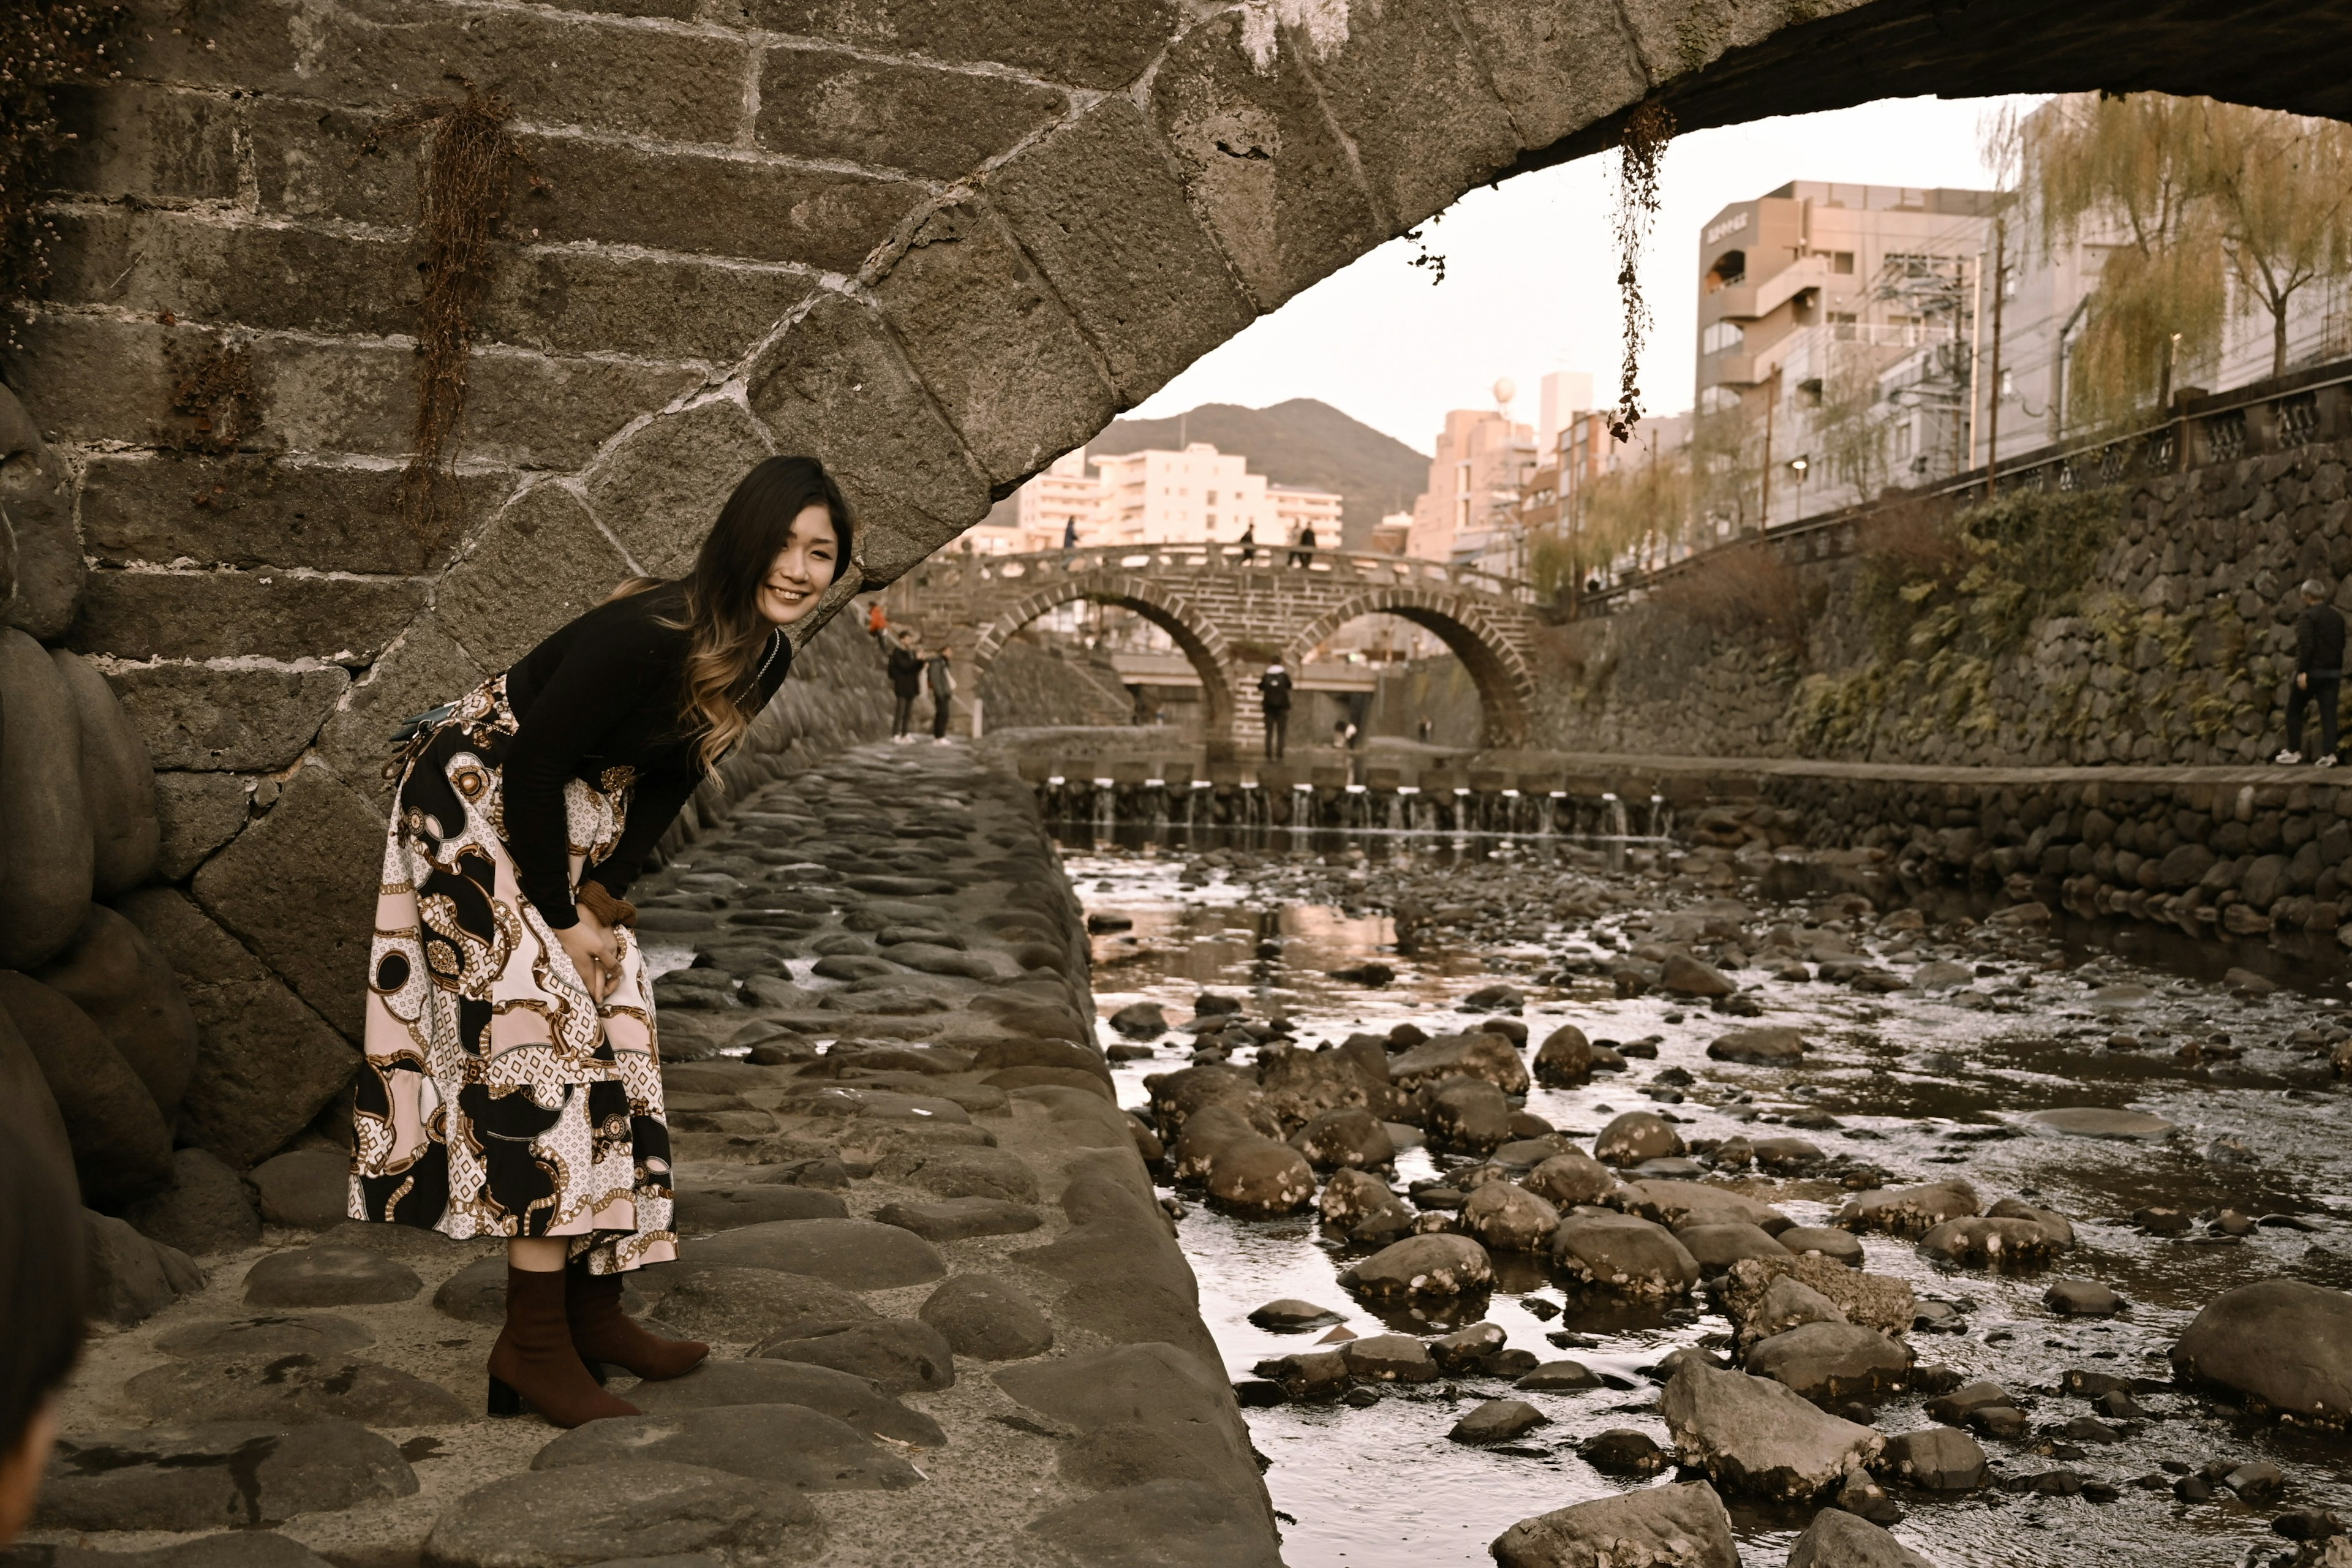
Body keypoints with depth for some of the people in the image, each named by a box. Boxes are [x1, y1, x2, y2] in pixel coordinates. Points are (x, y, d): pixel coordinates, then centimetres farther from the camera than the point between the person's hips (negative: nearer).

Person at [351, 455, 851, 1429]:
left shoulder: (766, 659, -6)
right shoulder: (644, 637, -31)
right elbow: (532, 767, -25)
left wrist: (608, 890, -2)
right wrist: (562, 918, -18)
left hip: (576, 826, 9)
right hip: (478, 802, -8)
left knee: (615, 1046, 7)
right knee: (550, 1040, -14)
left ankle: (594, 1311, 18)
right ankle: (533, 1344, -7)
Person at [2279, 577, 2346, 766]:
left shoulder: (2307, 616, -9)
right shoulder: (2337, 617, 13)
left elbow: (2305, 645, -19)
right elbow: (2341, 646, 18)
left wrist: (2302, 671, -20)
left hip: (2312, 672, -6)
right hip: (2333, 672, 6)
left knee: (2294, 710, 8)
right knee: (2328, 713, 1)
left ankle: (2293, 751, 9)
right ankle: (2328, 754, -7)